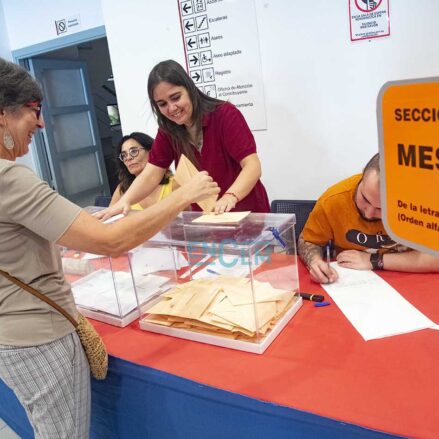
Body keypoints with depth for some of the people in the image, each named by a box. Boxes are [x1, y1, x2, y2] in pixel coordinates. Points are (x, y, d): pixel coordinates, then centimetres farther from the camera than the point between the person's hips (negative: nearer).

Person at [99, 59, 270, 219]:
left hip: (246, 215, -4)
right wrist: (125, 201, -24)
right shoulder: (168, 130, 0)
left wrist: (230, 197, -39)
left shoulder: (225, 115, -14)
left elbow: (252, 166, -22)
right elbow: (150, 175, -6)